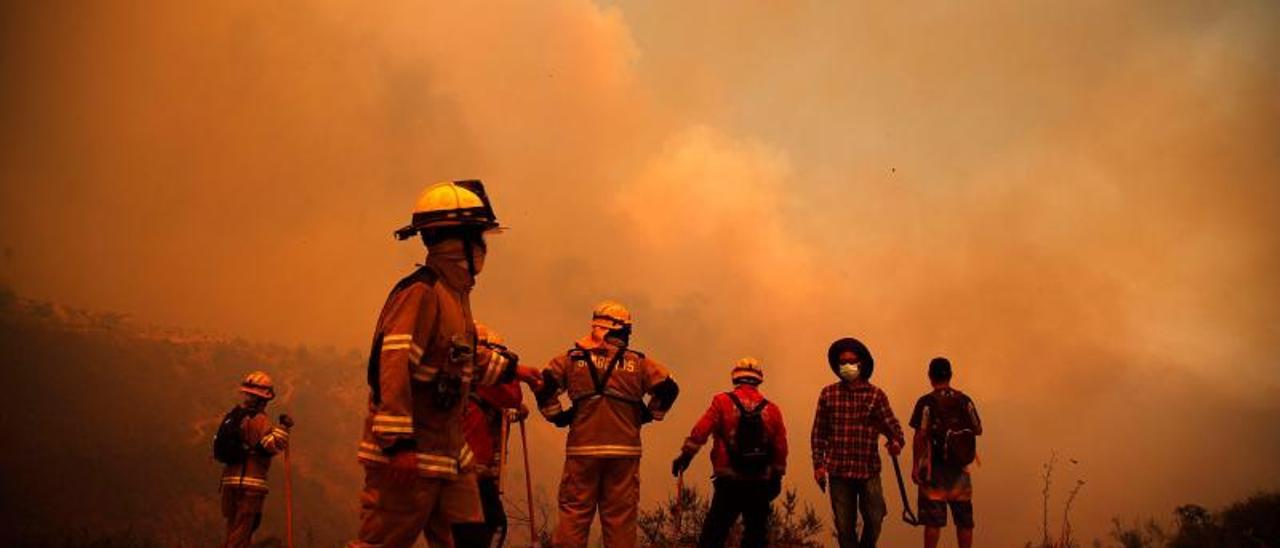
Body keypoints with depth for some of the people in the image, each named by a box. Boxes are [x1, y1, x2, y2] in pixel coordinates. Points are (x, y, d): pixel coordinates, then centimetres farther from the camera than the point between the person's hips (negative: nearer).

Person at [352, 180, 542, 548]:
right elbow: (392, 366, -26)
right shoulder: (421, 292, -18)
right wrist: (398, 442, -30)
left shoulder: (455, 293, 14)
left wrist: (510, 369, 35)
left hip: (449, 451, 10)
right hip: (407, 454, -10)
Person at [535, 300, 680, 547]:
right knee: (621, 516, 4)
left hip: (582, 447, 0)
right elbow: (668, 387, 2)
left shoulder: (573, 358, 6)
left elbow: (544, 385, -3)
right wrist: (648, 414, 13)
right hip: (624, 449, 0)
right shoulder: (637, 362, 7)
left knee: (574, 513, 3)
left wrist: (556, 415, 7)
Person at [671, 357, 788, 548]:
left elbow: (700, 432, -11)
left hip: (729, 482, -3)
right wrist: (776, 478, 14)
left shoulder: (723, 402, -3)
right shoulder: (772, 409, 5)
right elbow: (780, 450, 5)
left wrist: (685, 456, -4)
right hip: (761, 485, 3)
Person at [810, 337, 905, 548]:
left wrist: (896, 441, -24)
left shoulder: (876, 394, 3)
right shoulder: (828, 394, 4)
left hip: (869, 469, 0)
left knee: (874, 519, 1)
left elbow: (891, 424, -2)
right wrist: (818, 464, 2)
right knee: (844, 526, 4)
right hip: (838, 470, 0)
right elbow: (818, 432, 6)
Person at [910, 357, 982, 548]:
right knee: (964, 518, 10)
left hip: (934, 468, -3)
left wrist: (915, 465, -9)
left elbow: (920, 436, -13)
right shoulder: (964, 400, 1)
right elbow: (977, 430, 4)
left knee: (933, 518, 0)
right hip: (960, 468, 3)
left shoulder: (926, 402, -9)